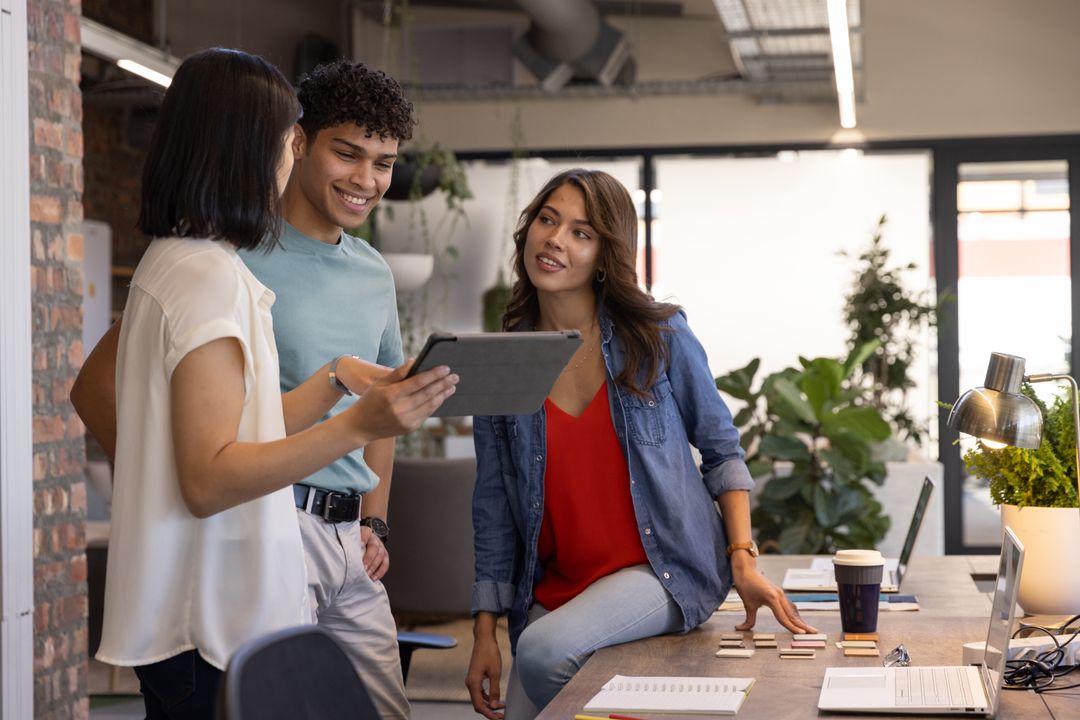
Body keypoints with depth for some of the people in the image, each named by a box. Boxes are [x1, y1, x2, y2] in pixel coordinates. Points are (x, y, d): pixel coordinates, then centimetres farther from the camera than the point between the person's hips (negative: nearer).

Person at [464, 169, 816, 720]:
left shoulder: (659, 337, -5)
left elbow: (721, 450, 5)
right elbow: (493, 505, 5)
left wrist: (743, 559, -7)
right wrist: (484, 631, 1)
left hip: (668, 570, -3)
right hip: (554, 588, 4)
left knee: (544, 651, -28)